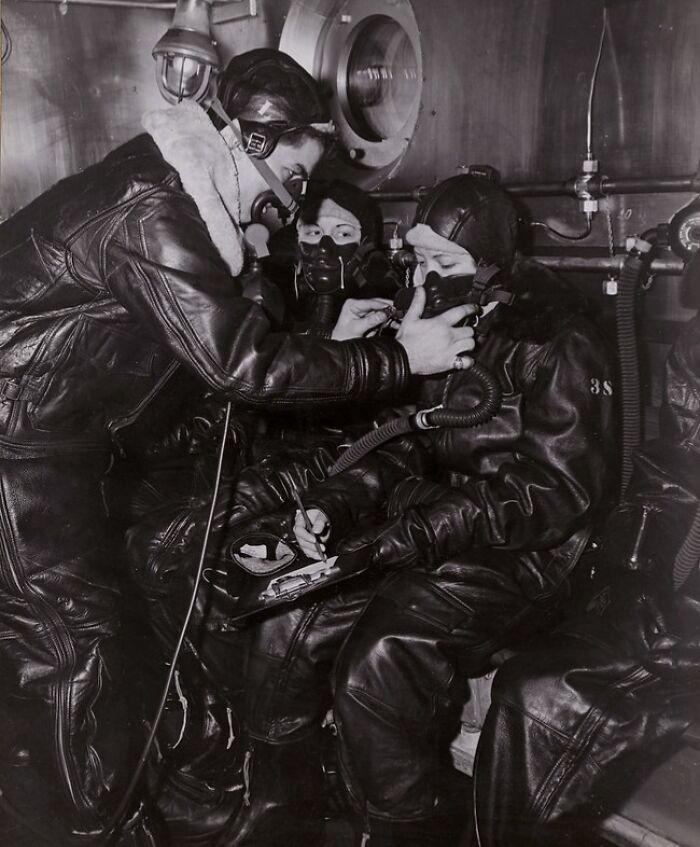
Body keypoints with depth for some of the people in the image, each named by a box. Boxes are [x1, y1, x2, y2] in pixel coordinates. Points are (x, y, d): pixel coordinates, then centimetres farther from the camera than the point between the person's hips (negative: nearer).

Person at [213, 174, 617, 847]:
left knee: (378, 670, -28)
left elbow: (553, 492, -19)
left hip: (519, 557, -7)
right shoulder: (433, 320, 10)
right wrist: (333, 501, -4)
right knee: (284, 628, -8)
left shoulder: (558, 343, -14)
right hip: (420, 534, 7)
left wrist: (417, 533, -24)